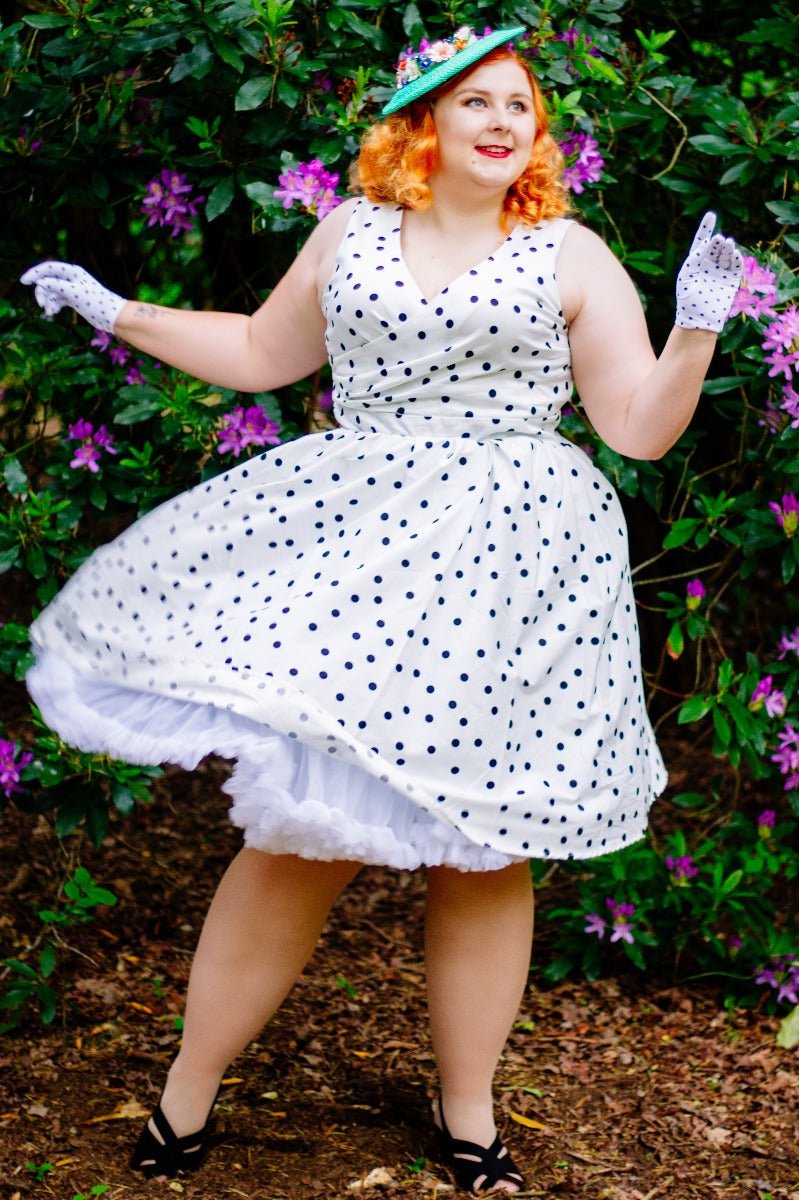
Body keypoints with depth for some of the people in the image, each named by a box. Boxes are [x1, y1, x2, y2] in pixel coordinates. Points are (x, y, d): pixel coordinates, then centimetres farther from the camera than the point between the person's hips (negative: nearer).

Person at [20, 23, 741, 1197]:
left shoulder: (571, 255, 5)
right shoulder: (352, 232, 11)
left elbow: (642, 429, 2)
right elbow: (262, 352, 24)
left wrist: (697, 328, -13)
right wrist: (120, 313, 22)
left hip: (505, 566, -1)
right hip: (351, 550, 1)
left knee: (481, 847, 3)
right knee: (305, 829, -4)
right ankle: (187, 1097, 10)